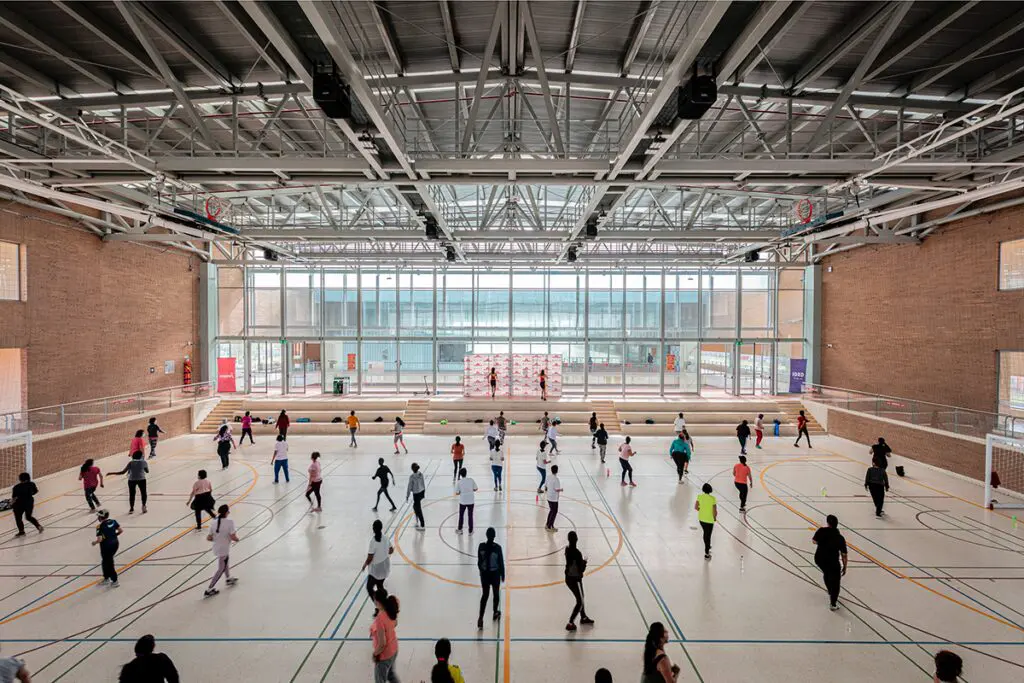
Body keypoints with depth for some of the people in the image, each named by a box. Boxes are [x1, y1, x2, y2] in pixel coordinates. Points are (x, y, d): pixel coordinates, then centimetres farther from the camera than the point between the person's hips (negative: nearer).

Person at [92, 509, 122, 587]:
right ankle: (106, 578, 36)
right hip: (115, 543, 7)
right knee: (106, 561, 25)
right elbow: (121, 530, 3)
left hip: (106, 546, -6)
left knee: (108, 563, 8)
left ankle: (115, 581, 14)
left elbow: (100, 539, -21)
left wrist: (94, 542, 0)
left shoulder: (100, 526, -18)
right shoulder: (113, 521, -1)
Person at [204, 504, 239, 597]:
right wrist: (237, 539, -2)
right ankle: (209, 590, 13)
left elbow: (208, 538, -1)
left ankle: (228, 579, 51)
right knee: (221, 569, 10)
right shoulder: (230, 522, -23)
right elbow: (233, 537, -24)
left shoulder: (214, 524, -5)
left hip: (217, 548, 7)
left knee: (226, 562, 31)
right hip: (224, 550, -7)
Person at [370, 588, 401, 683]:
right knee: (391, 674, 30)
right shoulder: (391, 609, -14)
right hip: (394, 649, 7)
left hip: (384, 655, -7)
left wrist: (375, 654, -11)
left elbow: (382, 644, -28)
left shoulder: (380, 619, -36)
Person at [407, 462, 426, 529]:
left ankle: (422, 525, 9)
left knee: (418, 509, 4)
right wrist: (423, 492, 21)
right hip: (421, 492, 7)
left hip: (416, 494, -7)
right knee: (415, 506, 25)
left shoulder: (412, 476, -21)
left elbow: (409, 486, -14)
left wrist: (407, 495, -3)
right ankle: (417, 522, 35)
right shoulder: (421, 474, -2)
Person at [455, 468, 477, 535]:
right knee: (470, 516, 11)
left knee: (461, 515, 18)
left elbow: (457, 493, -7)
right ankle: (470, 531, 18)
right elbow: (475, 489, -1)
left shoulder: (459, 482, -10)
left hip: (463, 501, -1)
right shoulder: (471, 479, -7)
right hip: (471, 501, 1)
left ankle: (460, 529, 28)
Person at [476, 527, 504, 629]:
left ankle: (481, 617, 5)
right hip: (495, 574, -2)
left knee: (485, 595, 15)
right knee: (496, 593, 21)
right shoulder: (497, 547, -20)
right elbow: (501, 562, -11)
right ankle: (496, 612, 39)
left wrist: (482, 571, 13)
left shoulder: (481, 546, -14)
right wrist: (502, 574, 3)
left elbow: (479, 562, -4)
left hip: (484, 574, 2)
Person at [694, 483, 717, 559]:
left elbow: (696, 507, -5)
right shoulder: (712, 498, -22)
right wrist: (714, 517, 1)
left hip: (701, 519, 4)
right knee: (708, 536, 9)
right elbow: (715, 511, -19)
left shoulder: (699, 496, -11)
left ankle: (707, 547, 48)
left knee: (705, 533, 27)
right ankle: (707, 554, 17)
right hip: (709, 520, -4)